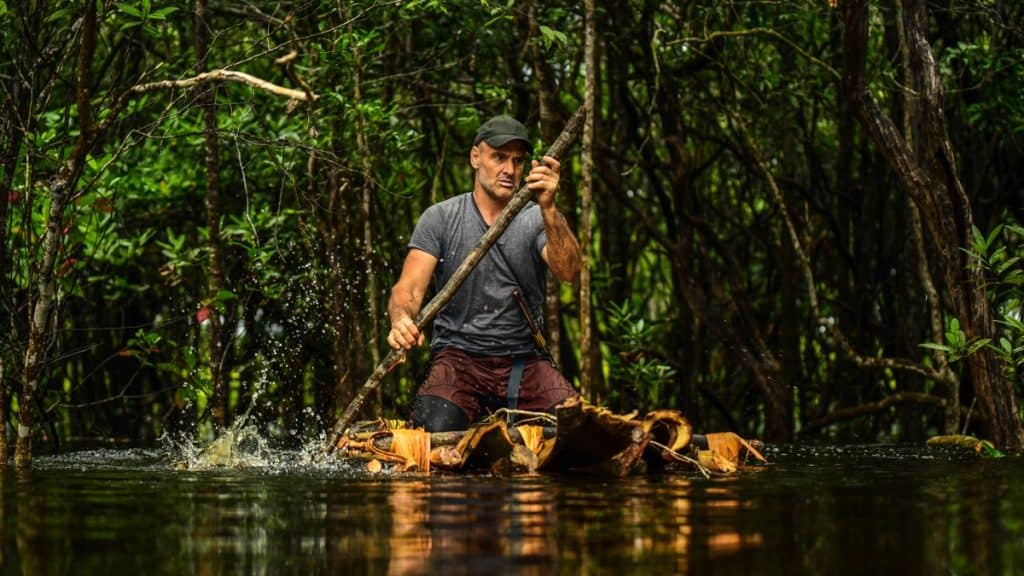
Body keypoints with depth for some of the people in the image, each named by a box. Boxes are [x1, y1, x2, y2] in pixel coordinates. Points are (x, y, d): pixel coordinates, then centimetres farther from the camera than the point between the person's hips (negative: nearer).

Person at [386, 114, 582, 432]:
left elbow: (568, 272, -13)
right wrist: (401, 320, -29)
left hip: (525, 361, 1)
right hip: (458, 355, -1)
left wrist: (548, 209, -29)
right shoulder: (440, 218, 5)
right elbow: (409, 288, -5)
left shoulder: (537, 220, 6)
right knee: (436, 429, -31)